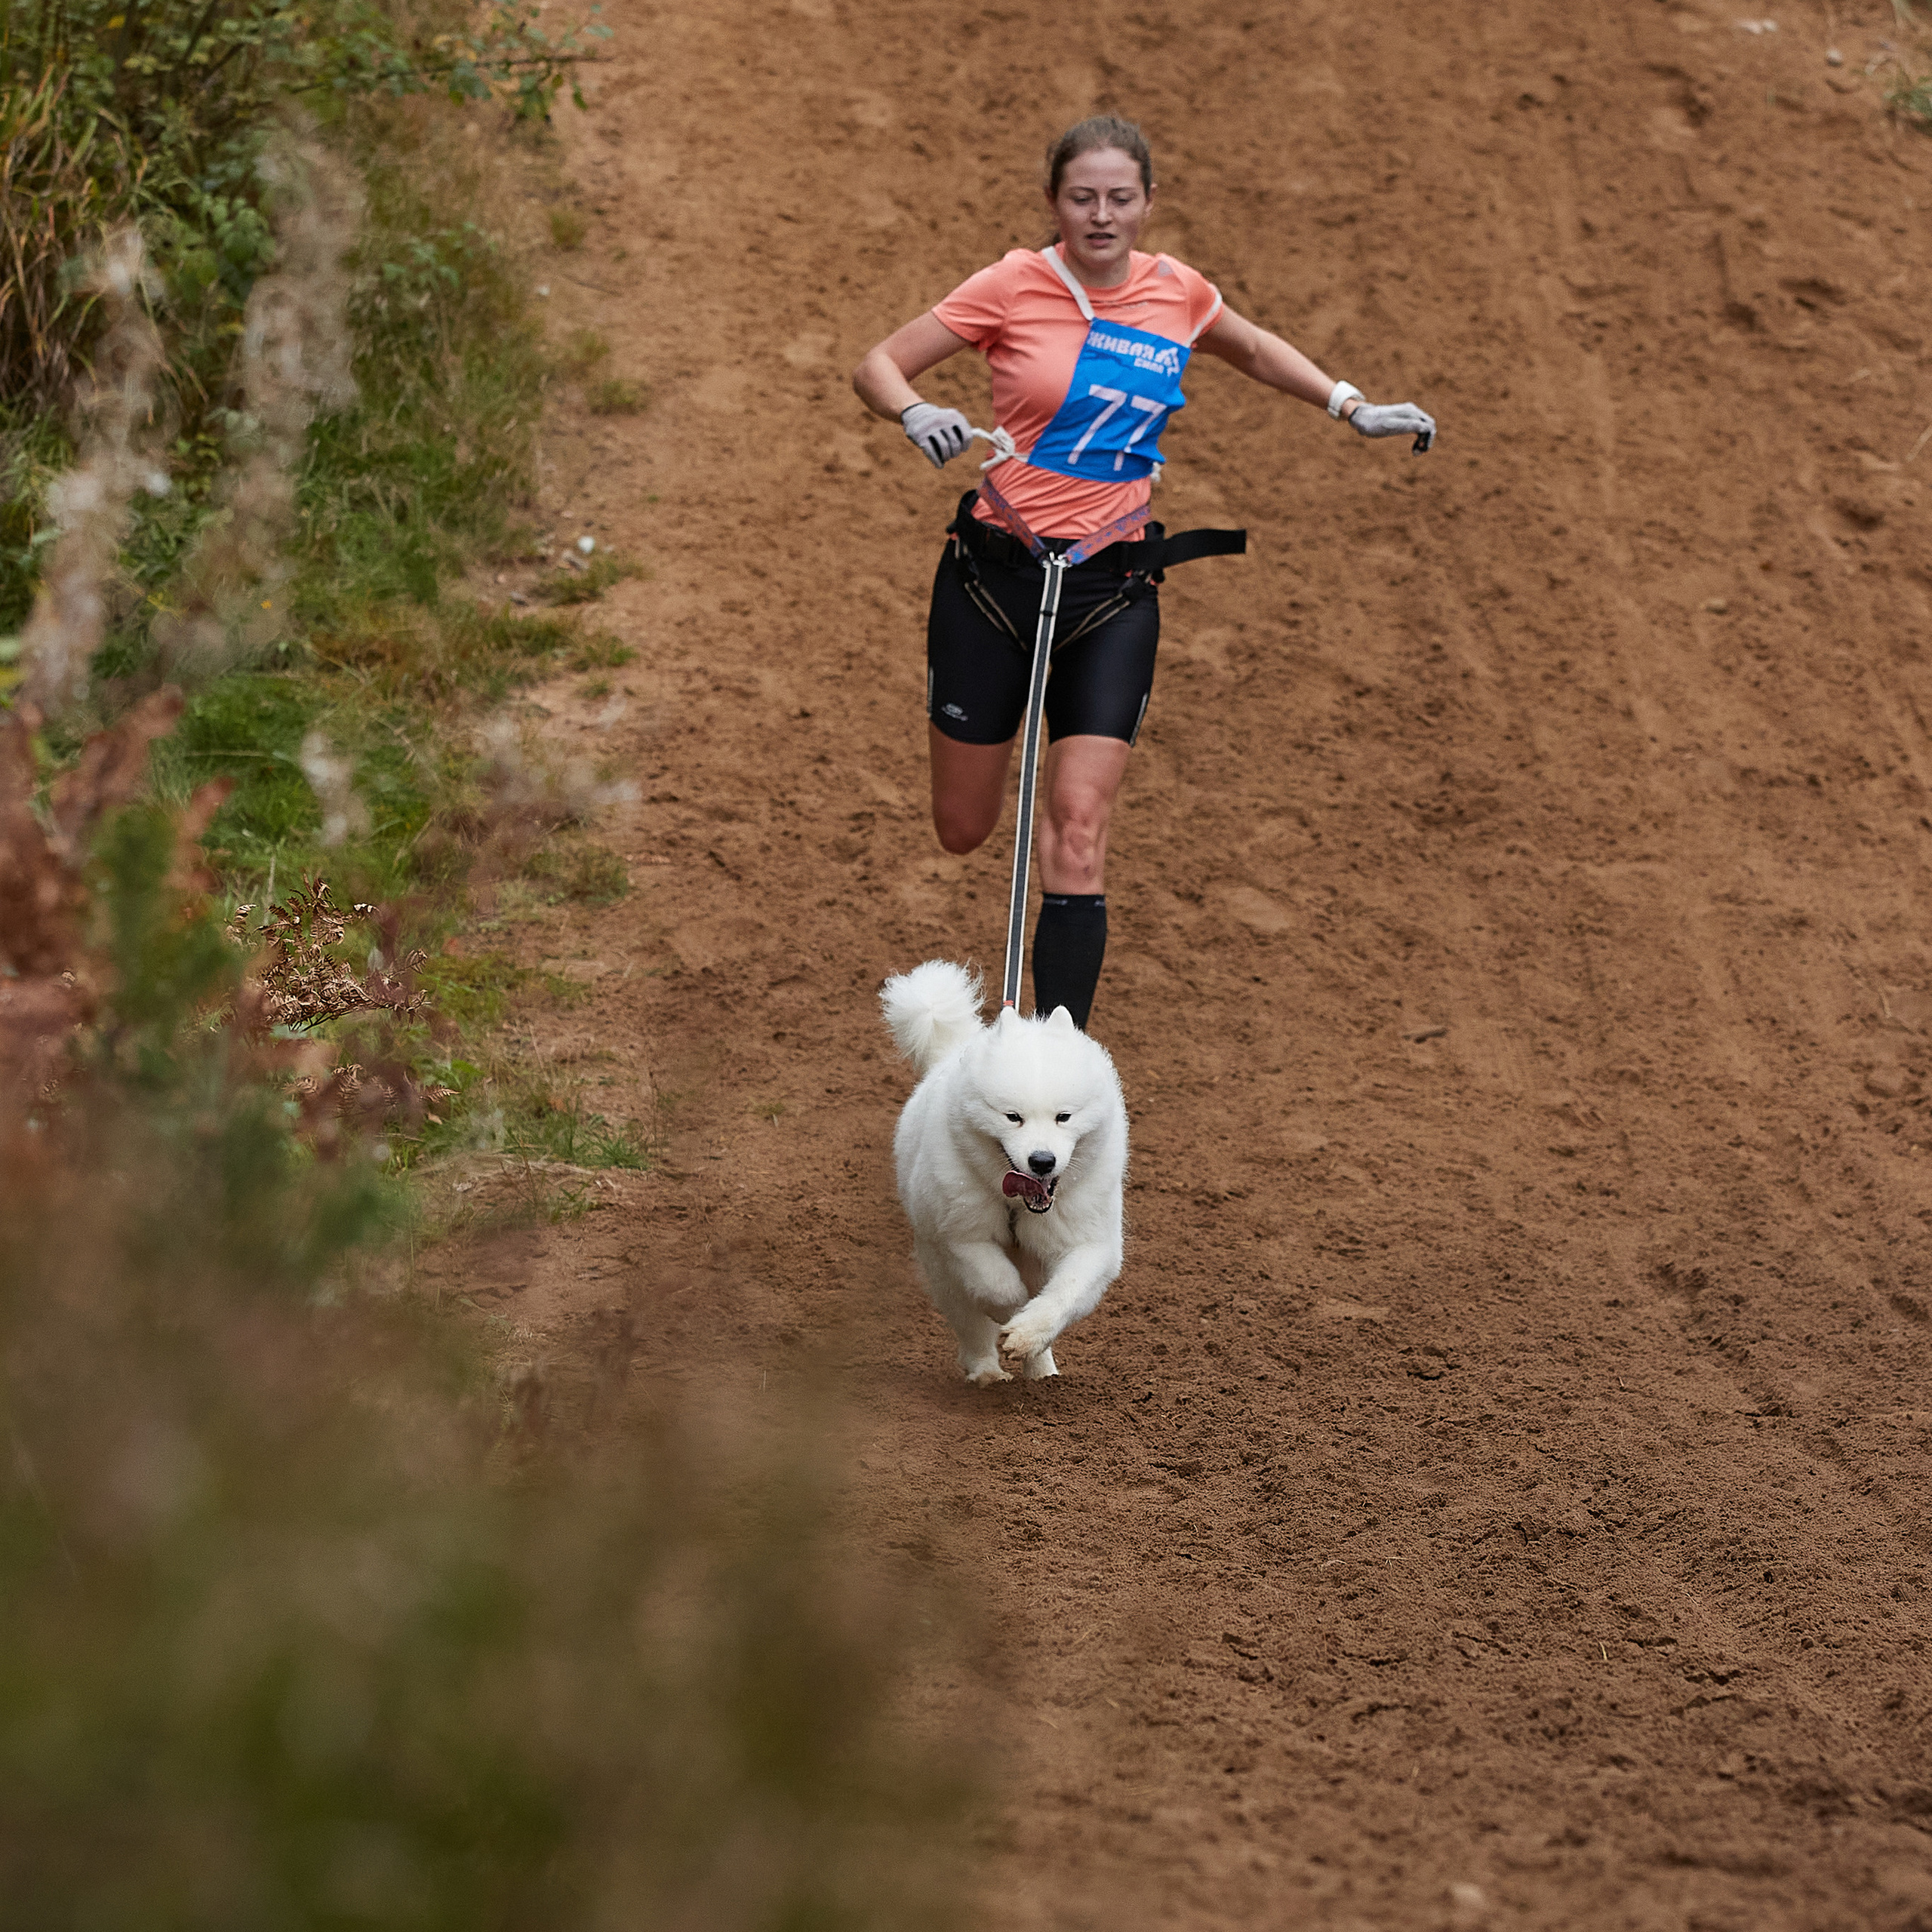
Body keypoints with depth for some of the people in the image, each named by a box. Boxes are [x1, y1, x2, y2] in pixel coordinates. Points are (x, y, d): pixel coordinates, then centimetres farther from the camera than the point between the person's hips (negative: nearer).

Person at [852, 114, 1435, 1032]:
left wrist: (1356, 409, 15)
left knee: (1078, 827, -12)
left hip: (1113, 587, 1)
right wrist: (917, 415, -26)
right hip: (994, 573, -1)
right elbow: (877, 366, -5)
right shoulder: (1016, 285, -9)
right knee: (963, 830, 11)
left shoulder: (1177, 294, 1)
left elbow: (1254, 351, 23)